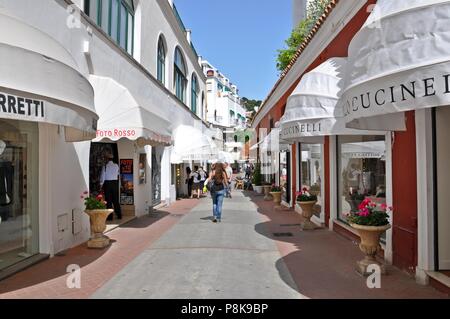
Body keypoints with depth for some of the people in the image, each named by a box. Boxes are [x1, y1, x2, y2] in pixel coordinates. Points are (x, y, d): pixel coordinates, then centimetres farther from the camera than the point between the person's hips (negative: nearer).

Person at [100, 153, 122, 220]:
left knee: (108, 200, 3)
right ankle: (119, 215, 16)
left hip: (107, 183, -3)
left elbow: (102, 176, -7)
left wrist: (101, 184, 3)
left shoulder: (105, 166, -10)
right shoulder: (116, 165, 1)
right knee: (116, 200, 12)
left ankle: (110, 216, 6)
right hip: (115, 183, 4)